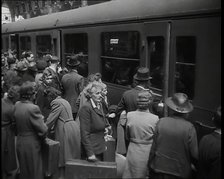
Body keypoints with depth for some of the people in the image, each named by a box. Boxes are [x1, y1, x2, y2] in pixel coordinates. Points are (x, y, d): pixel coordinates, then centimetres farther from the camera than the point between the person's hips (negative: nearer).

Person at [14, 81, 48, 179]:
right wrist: (41, 137, -1)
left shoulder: (17, 105, -3)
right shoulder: (33, 108, -25)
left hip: (20, 144, 7)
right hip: (32, 146, -7)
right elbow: (43, 130, -21)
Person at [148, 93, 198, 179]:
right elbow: (194, 154, -10)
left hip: (159, 169, 1)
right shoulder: (189, 127, -16)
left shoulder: (161, 122, -12)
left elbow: (153, 147, -4)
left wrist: (150, 165, 9)